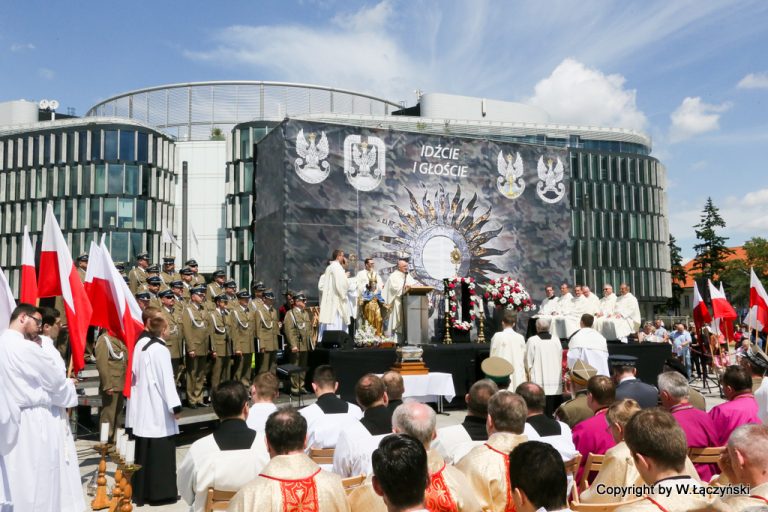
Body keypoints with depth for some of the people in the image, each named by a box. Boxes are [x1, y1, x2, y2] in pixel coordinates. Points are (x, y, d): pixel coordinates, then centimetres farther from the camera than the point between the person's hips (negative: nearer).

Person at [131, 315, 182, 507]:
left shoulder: (144, 348, 9)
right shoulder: (160, 350, -14)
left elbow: (136, 375, 12)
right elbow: (166, 380, -17)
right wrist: (175, 405, -15)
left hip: (144, 409, 8)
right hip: (158, 409, -8)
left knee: (145, 450, 12)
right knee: (161, 449, -1)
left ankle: (141, 491, 19)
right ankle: (160, 492, 4)